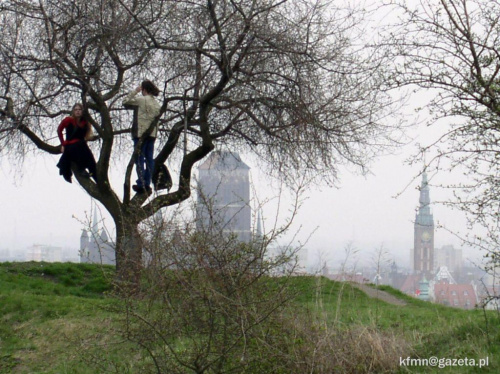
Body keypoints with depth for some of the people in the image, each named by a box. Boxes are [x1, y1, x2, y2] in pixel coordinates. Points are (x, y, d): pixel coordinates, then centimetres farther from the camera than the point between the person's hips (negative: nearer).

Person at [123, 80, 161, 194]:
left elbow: (125, 102, -6)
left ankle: (141, 185, -5)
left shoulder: (141, 100, -11)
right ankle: (147, 185, 12)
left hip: (141, 133, -7)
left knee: (139, 159, -2)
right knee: (149, 159, 9)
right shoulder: (156, 103, 10)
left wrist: (135, 91, 1)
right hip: (152, 134, 7)